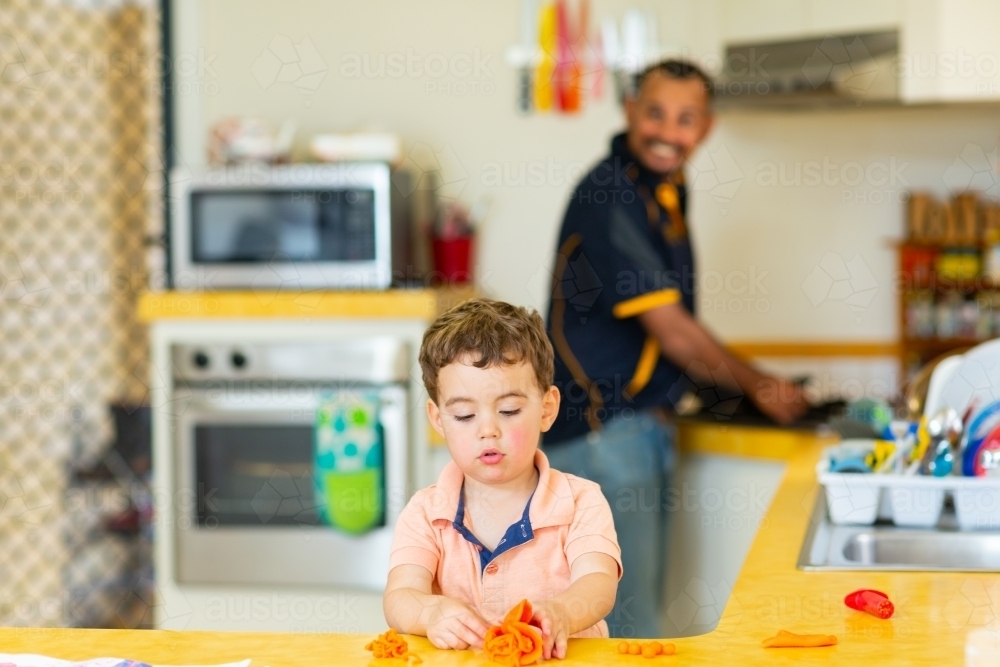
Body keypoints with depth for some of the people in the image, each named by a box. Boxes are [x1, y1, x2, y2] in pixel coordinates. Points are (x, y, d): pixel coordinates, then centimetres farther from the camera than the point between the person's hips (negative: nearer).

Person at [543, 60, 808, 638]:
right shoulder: (608, 199, -17)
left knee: (636, 612, 14)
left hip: (645, 429, 9)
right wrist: (759, 387, -4)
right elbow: (673, 332, -16)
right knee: (629, 629, -8)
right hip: (600, 431, -9)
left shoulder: (666, 194, 12)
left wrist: (716, 388, 10)